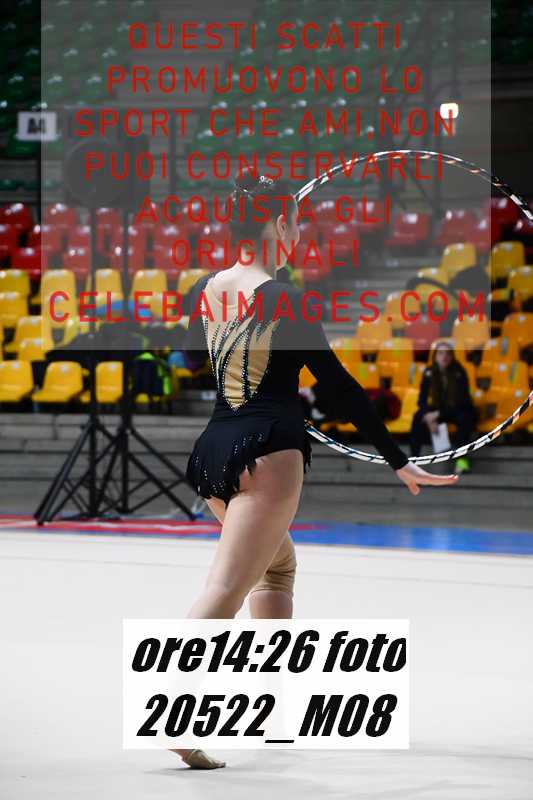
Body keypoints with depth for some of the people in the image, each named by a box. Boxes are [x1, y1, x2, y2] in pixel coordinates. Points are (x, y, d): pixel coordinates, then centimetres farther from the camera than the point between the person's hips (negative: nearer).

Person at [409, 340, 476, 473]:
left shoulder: (459, 373, -18)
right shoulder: (429, 373, -9)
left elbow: (461, 401, -21)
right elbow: (422, 400, -9)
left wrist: (438, 414, -30)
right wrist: (429, 417, -29)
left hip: (459, 409, -3)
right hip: (438, 409, 3)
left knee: (465, 417, -37)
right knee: (418, 417, -25)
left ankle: (461, 458, -40)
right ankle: (414, 458, -30)